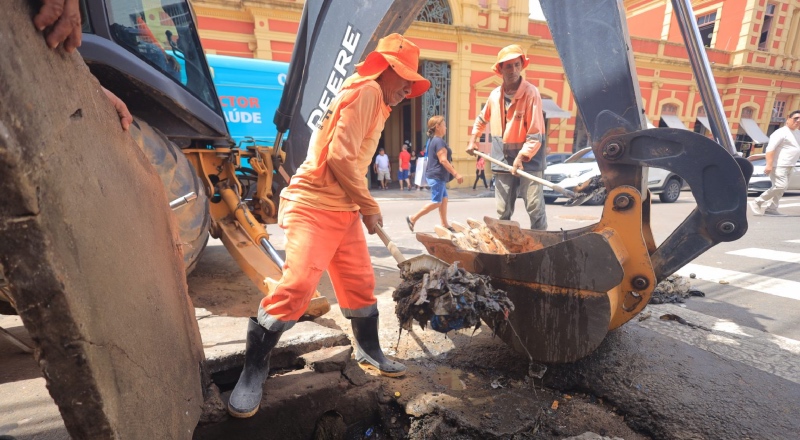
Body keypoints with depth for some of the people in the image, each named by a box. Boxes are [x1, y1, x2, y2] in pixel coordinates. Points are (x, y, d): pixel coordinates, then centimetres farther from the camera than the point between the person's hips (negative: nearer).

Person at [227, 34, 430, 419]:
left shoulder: (376, 102, 20)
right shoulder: (367, 91, -10)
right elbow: (340, 157, -21)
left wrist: (361, 206, 10)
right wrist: (370, 206, -12)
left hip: (344, 209, 10)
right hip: (314, 206, -10)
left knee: (360, 282, 12)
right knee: (297, 285, -12)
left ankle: (369, 352, 31)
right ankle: (254, 370, 9)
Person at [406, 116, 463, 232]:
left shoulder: (433, 140, 15)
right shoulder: (439, 141, -16)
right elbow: (443, 160, -22)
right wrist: (456, 174, -21)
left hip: (437, 176, 10)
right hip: (437, 176, -10)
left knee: (444, 199, 11)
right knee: (436, 202, -4)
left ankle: (444, 225, 15)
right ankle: (413, 218, -1)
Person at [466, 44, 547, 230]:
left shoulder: (531, 93, -11)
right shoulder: (494, 95, 5)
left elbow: (535, 134, -15)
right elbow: (481, 119, 25)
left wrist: (521, 157, -23)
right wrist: (472, 140, 19)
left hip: (529, 162, -4)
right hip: (502, 161, 5)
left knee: (535, 209, -7)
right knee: (503, 212, 10)